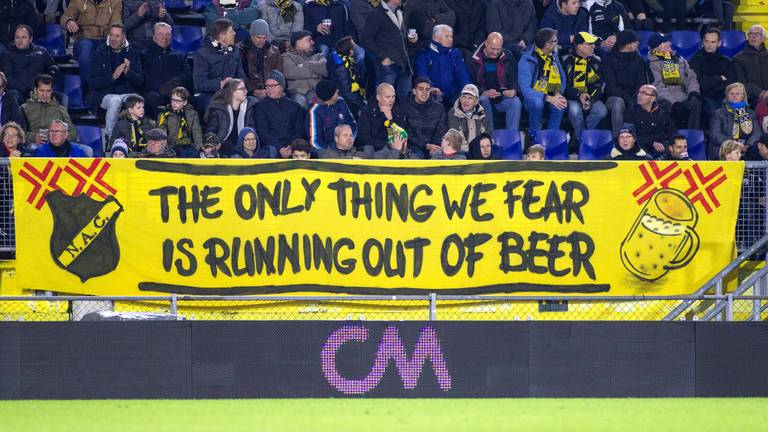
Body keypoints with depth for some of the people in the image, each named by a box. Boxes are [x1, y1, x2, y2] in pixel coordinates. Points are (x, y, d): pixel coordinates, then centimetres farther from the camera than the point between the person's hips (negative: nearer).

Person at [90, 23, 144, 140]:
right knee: (115, 101, -36)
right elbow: (94, 83, -2)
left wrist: (128, 72, -18)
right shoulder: (100, 53, 5)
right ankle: (111, 138, -26)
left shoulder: (133, 53, 10)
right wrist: (113, 76, -19)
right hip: (105, 94, -1)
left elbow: (140, 81, 4)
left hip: (128, 93, 1)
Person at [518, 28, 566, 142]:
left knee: (561, 104, -30)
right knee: (537, 102, -39)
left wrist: (558, 93, -12)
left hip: (551, 97, 4)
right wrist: (548, 98, -33)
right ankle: (533, 135, -17)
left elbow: (562, 78, 12)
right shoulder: (527, 60, -17)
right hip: (532, 97, -4)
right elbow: (525, 89, -26)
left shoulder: (553, 56, 4)